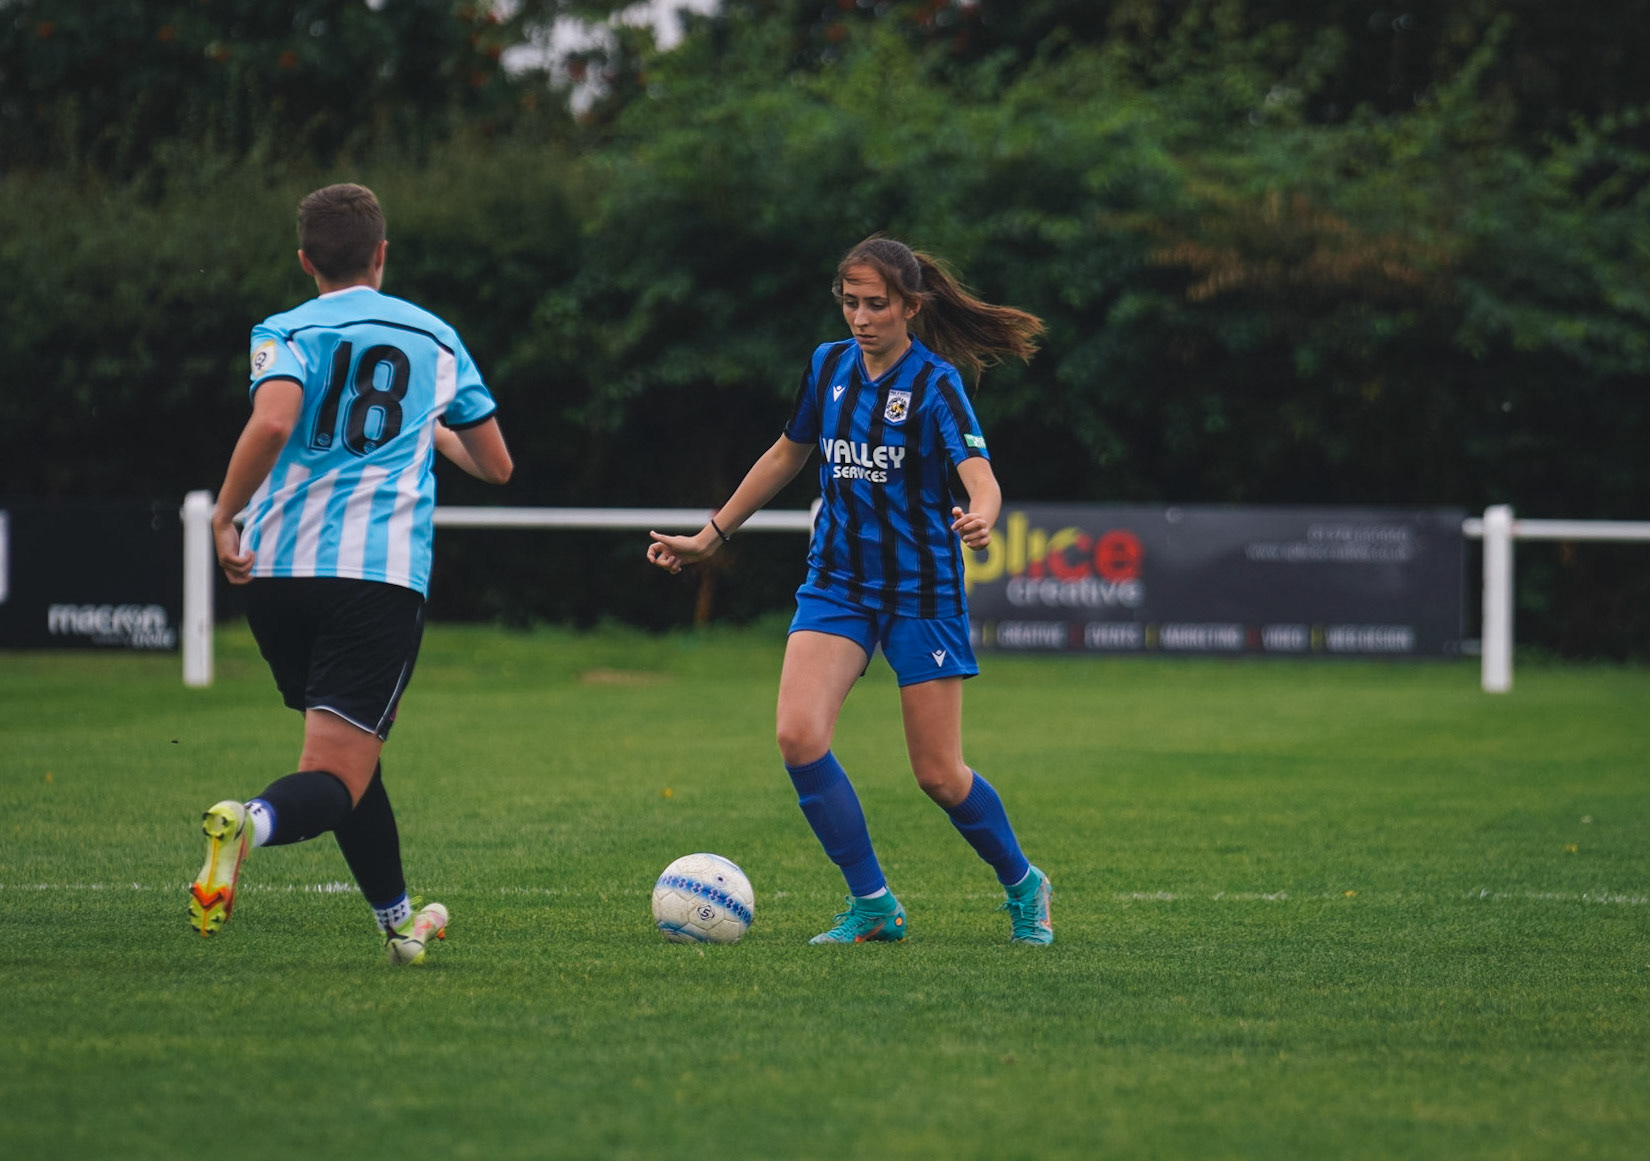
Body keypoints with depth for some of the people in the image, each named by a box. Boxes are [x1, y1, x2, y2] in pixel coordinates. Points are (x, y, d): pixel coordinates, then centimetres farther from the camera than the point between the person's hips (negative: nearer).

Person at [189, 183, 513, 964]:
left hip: (277, 572, 2)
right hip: (382, 574, -1)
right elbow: (496, 466, 24)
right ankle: (253, 823, -41)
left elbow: (272, 424, -16)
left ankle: (399, 922, 29)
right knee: (338, 775, -8)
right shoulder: (436, 339, 15)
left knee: (348, 751, 21)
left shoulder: (288, 333, 6)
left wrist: (225, 518, -6)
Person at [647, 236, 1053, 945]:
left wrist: (979, 518, -48)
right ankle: (872, 904, -5)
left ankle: (1023, 886, 27)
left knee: (939, 775, -1)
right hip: (836, 584, 4)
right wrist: (711, 536, 23)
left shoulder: (934, 382, -11)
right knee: (798, 737, -18)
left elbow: (980, 477, -25)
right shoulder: (828, 366, 4)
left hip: (922, 591, -4)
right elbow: (787, 456, 20)